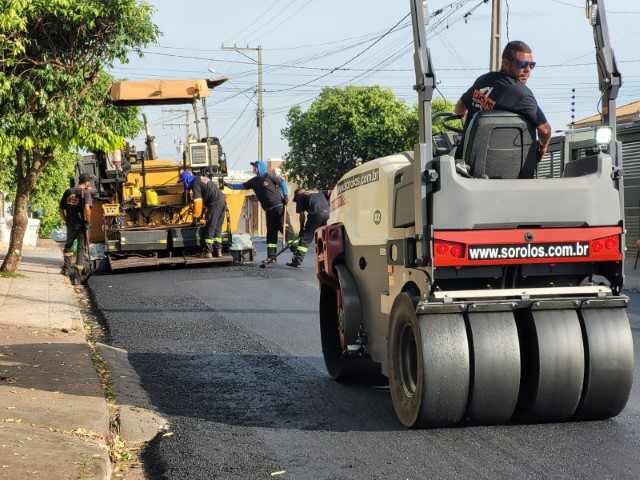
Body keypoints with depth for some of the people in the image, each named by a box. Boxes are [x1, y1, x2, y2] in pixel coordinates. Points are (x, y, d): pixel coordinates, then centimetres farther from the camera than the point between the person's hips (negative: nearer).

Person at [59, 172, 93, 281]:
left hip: (70, 225, 5)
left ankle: (67, 268, 32)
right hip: (81, 225, -5)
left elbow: (61, 209, 10)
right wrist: (88, 222, -16)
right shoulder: (85, 192, -9)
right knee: (82, 248, 2)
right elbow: (87, 208, -25)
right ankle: (78, 272, -4)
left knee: (68, 245, 25)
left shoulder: (68, 192, 8)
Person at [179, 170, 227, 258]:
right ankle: (218, 251, 14)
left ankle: (208, 252, -3)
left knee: (209, 229, -3)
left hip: (215, 204, -9)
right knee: (217, 229, 14)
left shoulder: (195, 183, -5)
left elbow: (198, 202, -10)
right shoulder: (202, 179, 23)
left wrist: (196, 218, -5)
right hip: (222, 201, 9)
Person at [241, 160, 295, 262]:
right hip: (269, 210, 6)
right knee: (271, 232, 5)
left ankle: (294, 248, -5)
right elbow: (242, 186, 14)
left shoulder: (269, 176, -5)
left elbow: (282, 183, -3)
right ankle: (271, 256, 6)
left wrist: (286, 195, -11)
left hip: (279, 207, -6)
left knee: (286, 227, -9)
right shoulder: (254, 181, 12)